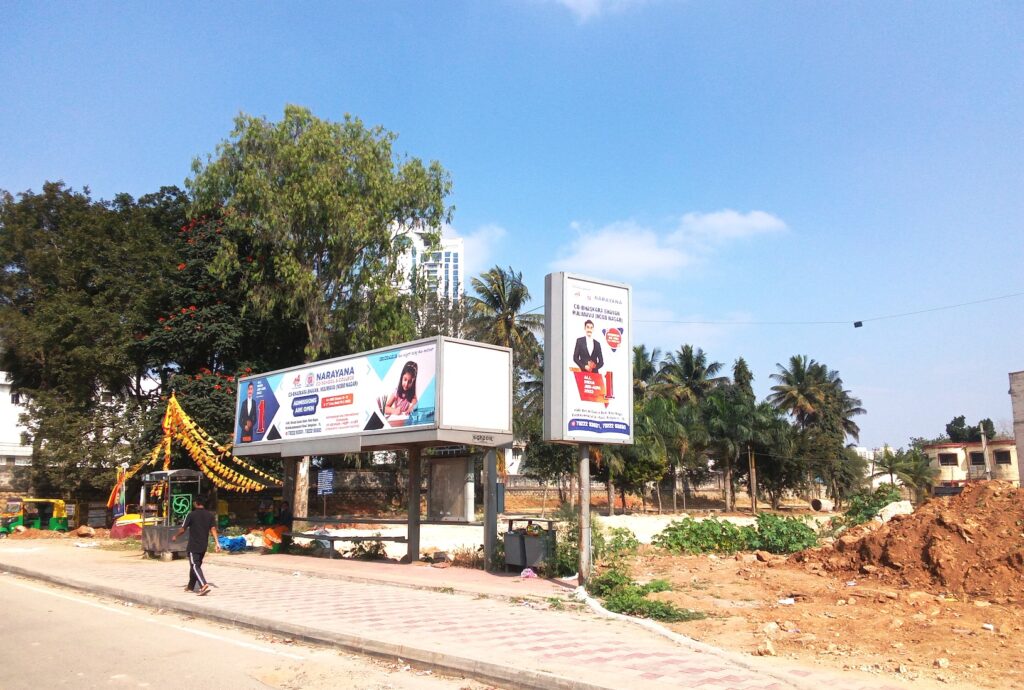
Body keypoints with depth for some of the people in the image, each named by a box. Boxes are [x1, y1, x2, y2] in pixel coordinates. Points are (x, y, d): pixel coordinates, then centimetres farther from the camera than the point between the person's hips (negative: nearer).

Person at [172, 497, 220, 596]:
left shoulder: (191, 515, -9)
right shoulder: (210, 515, 4)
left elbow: (183, 529, -4)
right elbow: (213, 529, -2)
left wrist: (175, 536, 15)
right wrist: (216, 543, -4)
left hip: (193, 546, -5)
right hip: (204, 545, 5)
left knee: (195, 566, -7)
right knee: (197, 564, 19)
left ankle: (204, 585, -26)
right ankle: (191, 586, 31)